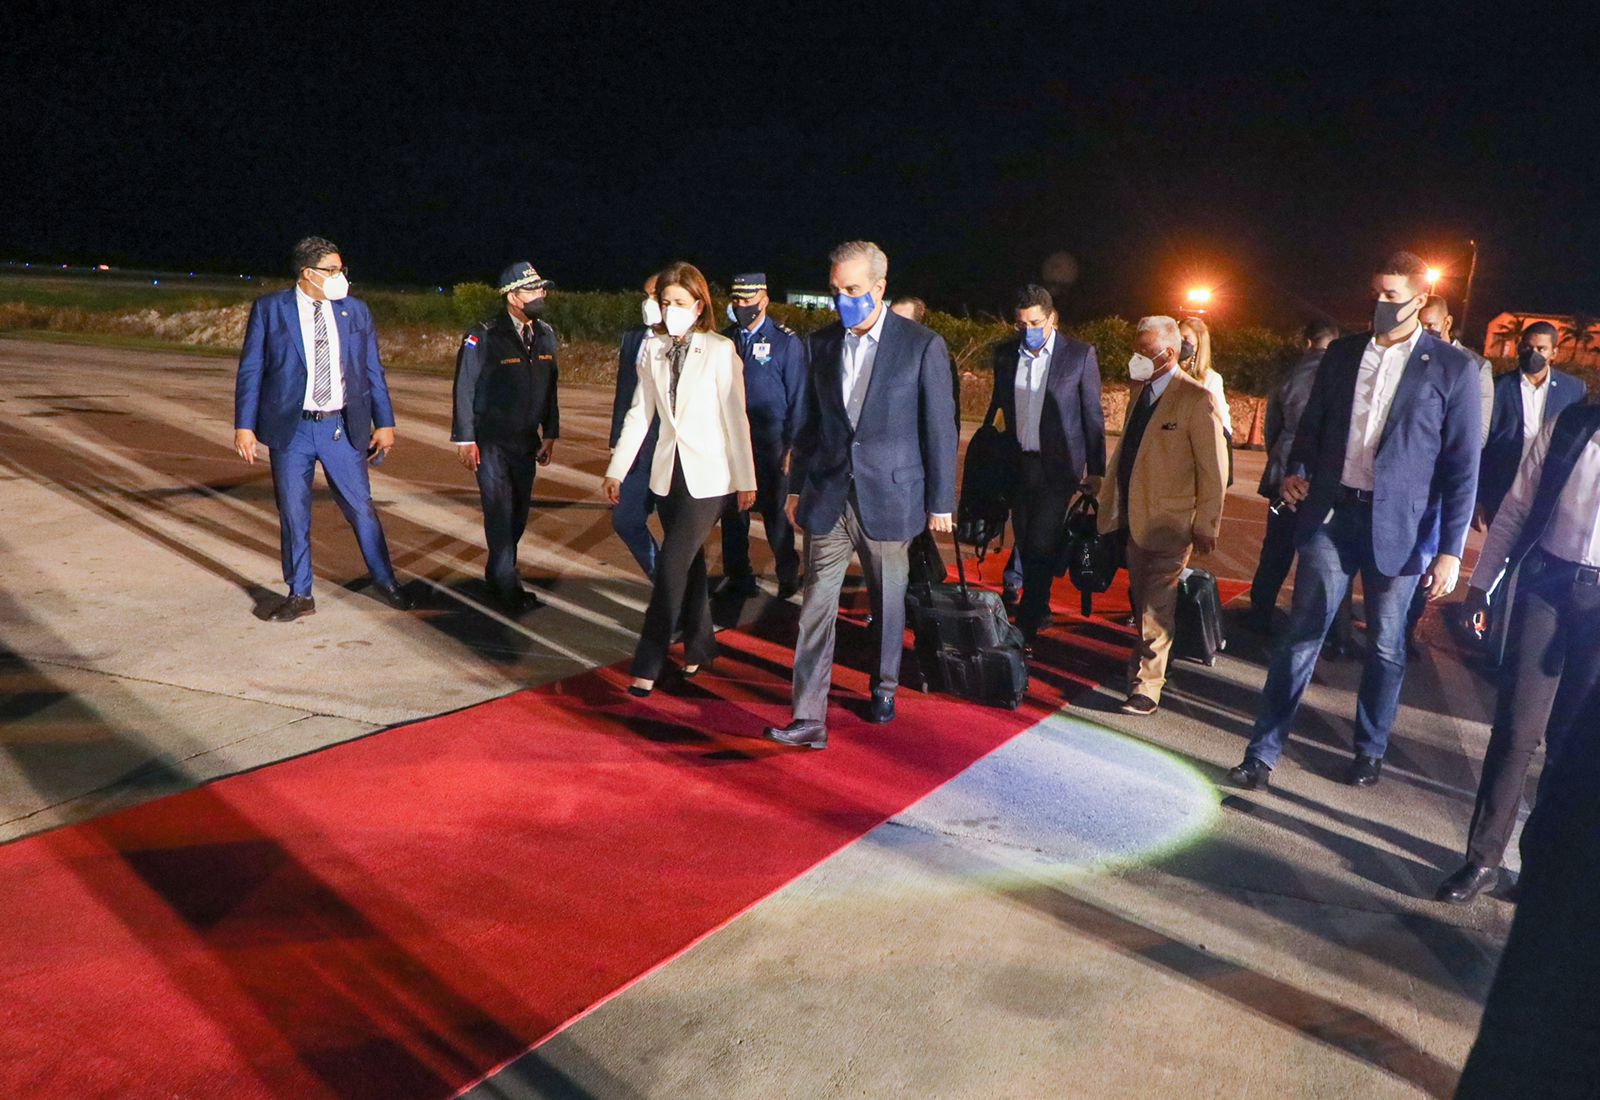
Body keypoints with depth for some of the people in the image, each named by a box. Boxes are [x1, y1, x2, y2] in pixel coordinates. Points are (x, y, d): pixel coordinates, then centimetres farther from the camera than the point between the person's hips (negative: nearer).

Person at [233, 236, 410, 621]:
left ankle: (385, 581, 23)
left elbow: (372, 371, 9)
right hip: (291, 429, -1)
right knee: (293, 514, 6)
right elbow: (250, 370, 0)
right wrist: (244, 426, -5)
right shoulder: (269, 309, 0)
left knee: (360, 507, 5)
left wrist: (384, 423, 5)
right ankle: (299, 596, 19)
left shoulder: (356, 310, 6)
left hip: (342, 429, 1)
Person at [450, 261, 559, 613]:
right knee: (499, 511, -5)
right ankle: (507, 586, 5)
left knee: (519, 511, 12)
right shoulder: (483, 336, -13)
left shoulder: (545, 335, 5)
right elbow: (464, 388, -10)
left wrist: (550, 433, 11)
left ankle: (499, 574, 31)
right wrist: (465, 439, -11)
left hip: (525, 442, 6)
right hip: (490, 442, -6)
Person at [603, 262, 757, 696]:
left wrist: (746, 479, -6)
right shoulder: (652, 350, 7)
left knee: (672, 564, -10)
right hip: (669, 472, 5)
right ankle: (699, 647, 27)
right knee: (689, 563, 13)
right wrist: (616, 470, 6)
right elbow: (639, 413, 9)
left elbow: (735, 417, -7)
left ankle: (648, 665, -3)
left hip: (708, 475, -5)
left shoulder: (720, 350, -7)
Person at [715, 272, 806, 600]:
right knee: (732, 512, 9)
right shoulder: (725, 339, 5)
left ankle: (788, 576, 25)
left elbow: (797, 399, -4)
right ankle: (737, 577, 23)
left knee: (773, 513, 5)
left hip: (769, 446, -3)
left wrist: (792, 446, -7)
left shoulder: (786, 342, -5)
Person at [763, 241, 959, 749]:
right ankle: (809, 718, 0)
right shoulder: (821, 343, 5)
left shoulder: (922, 345, -6)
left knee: (888, 601, 12)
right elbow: (810, 421, 12)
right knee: (817, 603, -3)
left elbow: (940, 428, -3)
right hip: (828, 497, 3)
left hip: (888, 497, -2)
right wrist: (797, 486, 13)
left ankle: (884, 687, 34)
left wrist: (940, 501, -3)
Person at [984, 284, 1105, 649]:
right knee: (1026, 546, 11)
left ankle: (1026, 627, -4)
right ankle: (1039, 611, 27)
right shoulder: (1005, 354, 5)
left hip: (1057, 467, -4)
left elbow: (1093, 415, -1)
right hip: (1017, 464, 4)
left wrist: (1095, 470, -1)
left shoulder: (1080, 354, -5)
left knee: (1041, 547, -8)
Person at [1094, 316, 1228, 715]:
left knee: (1156, 608, -4)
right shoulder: (1139, 389, 10)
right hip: (1133, 518, 7)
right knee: (1141, 603, 17)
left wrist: (1206, 526, -11)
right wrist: (1109, 502, 14)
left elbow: (1213, 469, -12)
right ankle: (1147, 659, 35)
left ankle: (1145, 687, 3)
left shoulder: (1197, 399, -13)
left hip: (1170, 525, -7)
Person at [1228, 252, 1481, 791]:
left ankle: (1370, 749, 31)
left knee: (1386, 646, 12)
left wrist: (1450, 549, -7)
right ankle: (1263, 751, 9)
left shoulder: (1452, 368, -3)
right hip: (1330, 514, 2)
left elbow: (1462, 465, -3)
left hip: (1398, 525, -2)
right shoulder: (1342, 353, 7)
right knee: (1301, 635, 3)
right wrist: (1295, 471, -3)